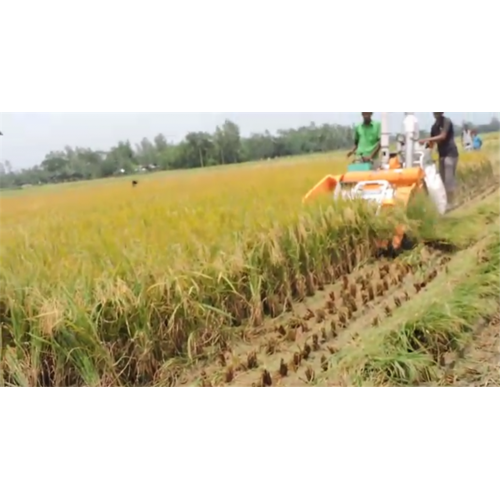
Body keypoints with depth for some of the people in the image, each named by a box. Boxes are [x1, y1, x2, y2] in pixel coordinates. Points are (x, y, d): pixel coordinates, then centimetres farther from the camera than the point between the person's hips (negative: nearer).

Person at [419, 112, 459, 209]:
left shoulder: (447, 121, -9)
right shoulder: (435, 125, 13)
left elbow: (443, 136, -20)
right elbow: (432, 141, 14)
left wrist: (426, 140, -25)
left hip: (450, 154, -8)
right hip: (442, 154, 8)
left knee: (449, 179, -10)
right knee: (443, 179, 8)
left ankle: (451, 203, -7)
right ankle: (445, 202, 14)